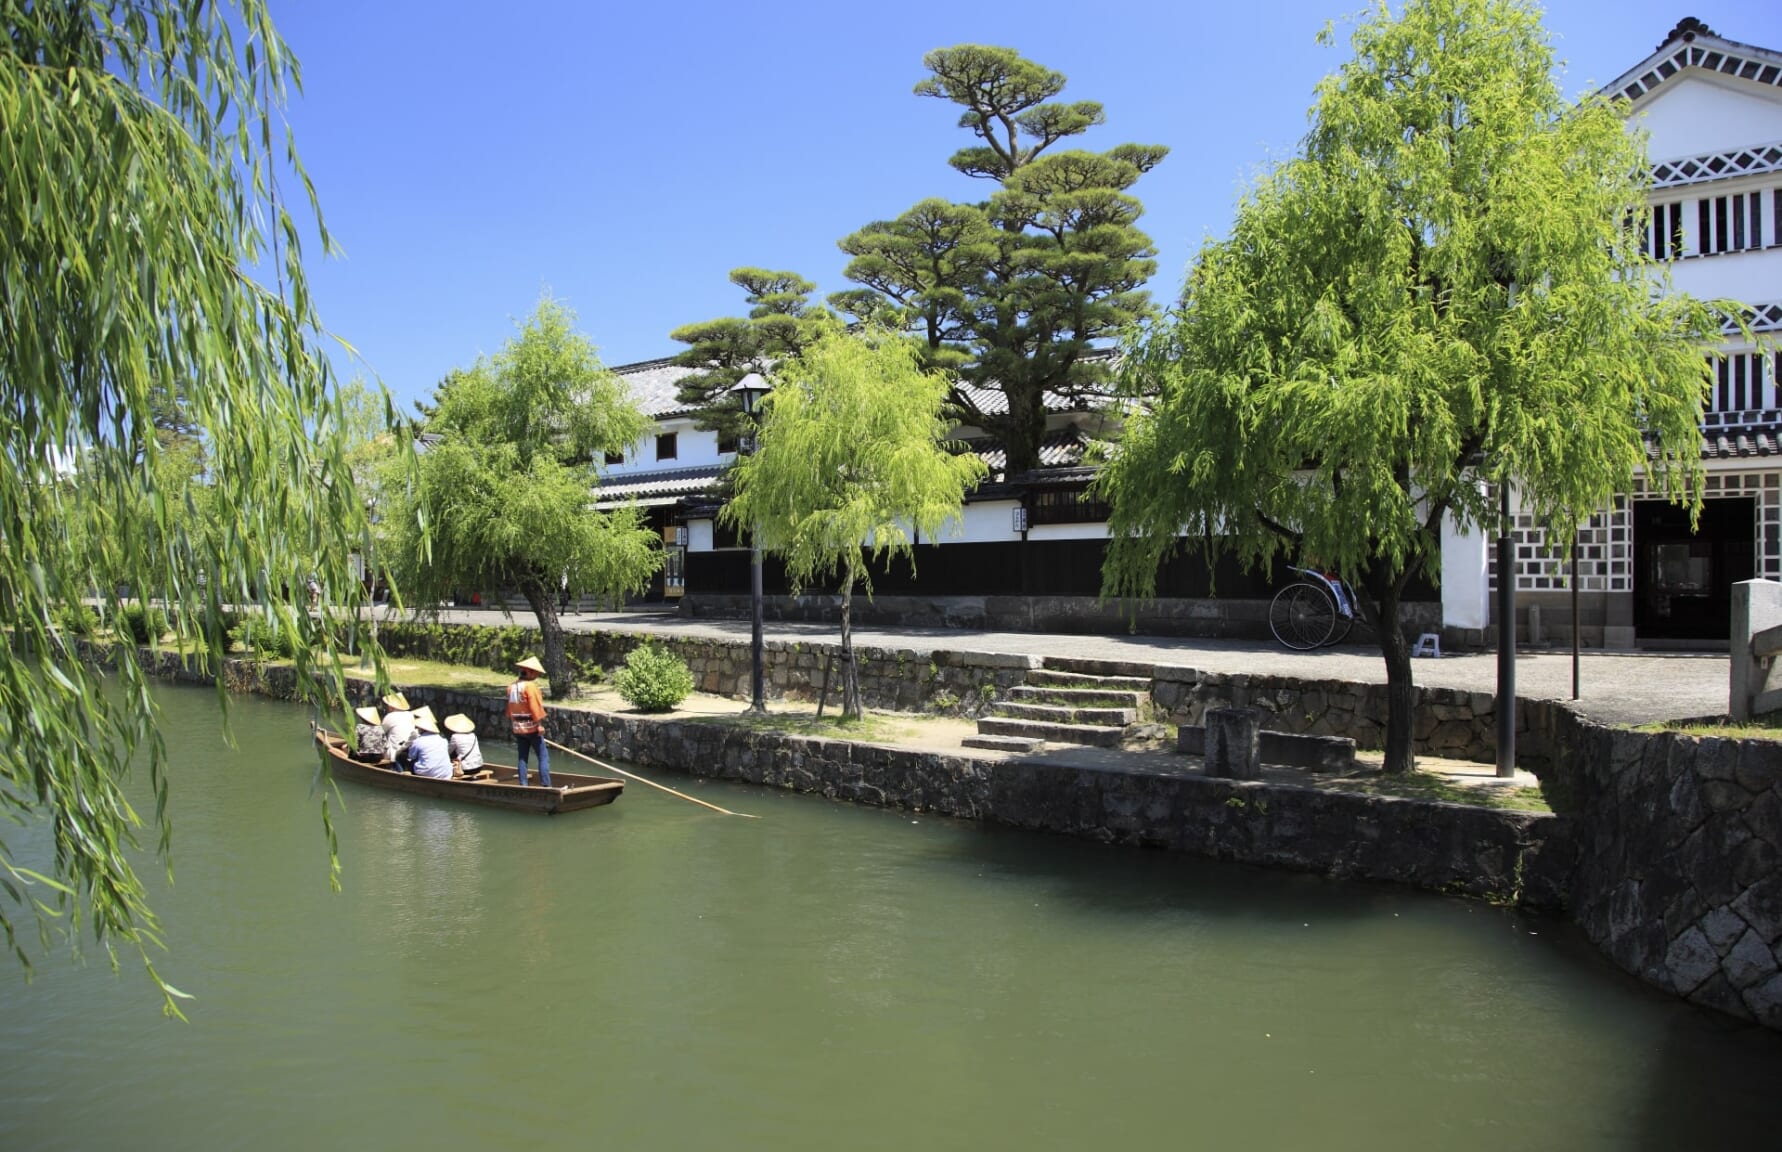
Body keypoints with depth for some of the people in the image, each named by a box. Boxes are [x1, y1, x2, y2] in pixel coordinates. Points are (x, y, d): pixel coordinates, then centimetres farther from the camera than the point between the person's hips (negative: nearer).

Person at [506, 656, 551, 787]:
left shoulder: (511, 687, 12)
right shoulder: (530, 686, -13)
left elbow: (509, 709, 16)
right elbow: (535, 706, -19)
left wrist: (512, 726, 21)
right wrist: (540, 724, -17)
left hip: (518, 728, 8)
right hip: (531, 727, -8)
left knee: (522, 757, 12)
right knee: (543, 757, -4)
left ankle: (523, 785, 11)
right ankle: (546, 785, -8)